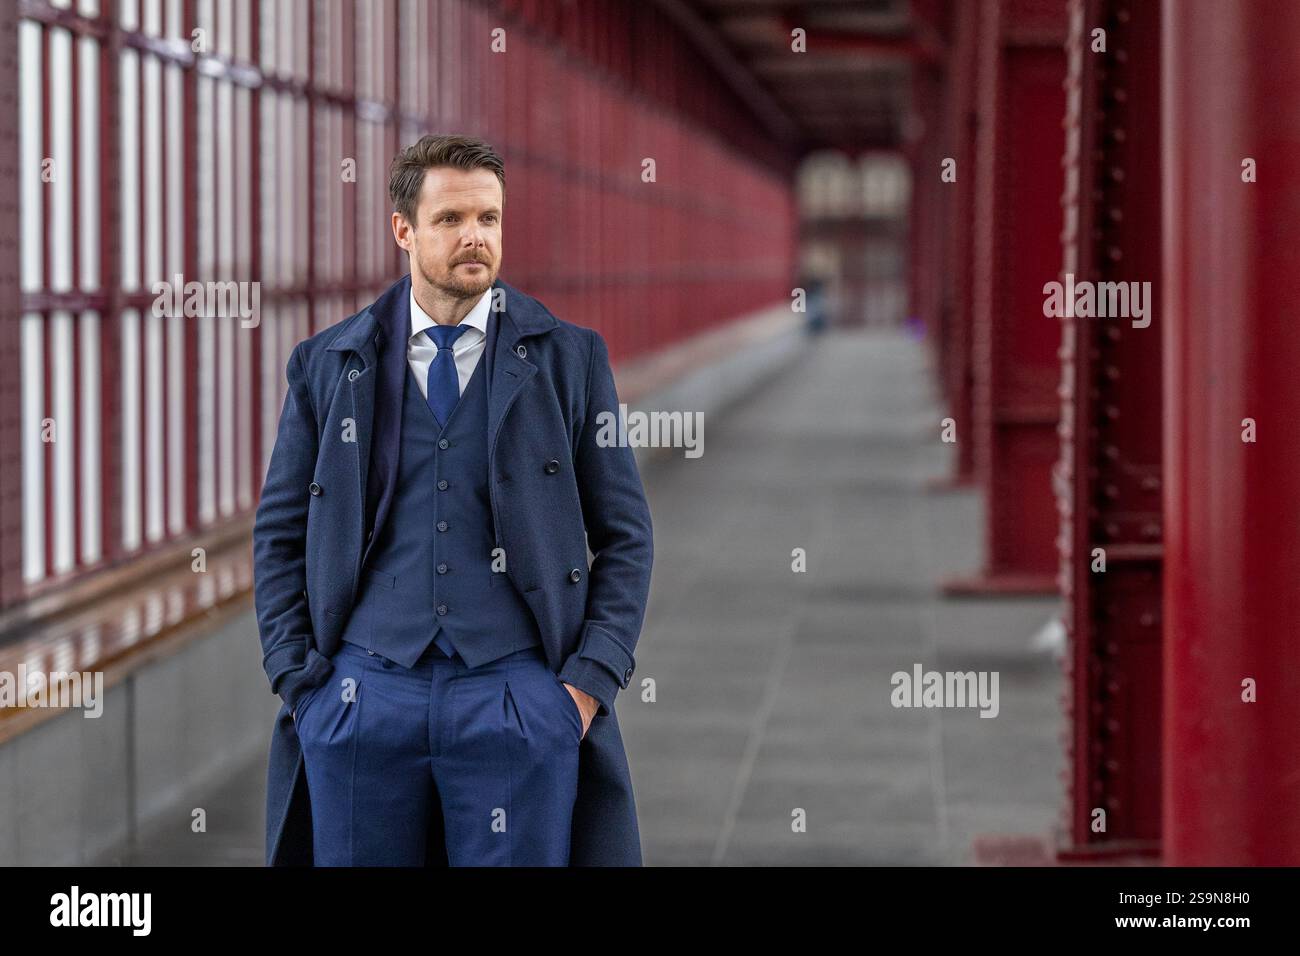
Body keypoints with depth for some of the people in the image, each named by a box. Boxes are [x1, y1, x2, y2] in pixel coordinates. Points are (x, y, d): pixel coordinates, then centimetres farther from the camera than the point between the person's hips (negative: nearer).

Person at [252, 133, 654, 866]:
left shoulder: (570, 358, 6)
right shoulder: (327, 364, 8)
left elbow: (625, 536, 7)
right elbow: (280, 535, 11)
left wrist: (590, 683, -3)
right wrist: (299, 682, 2)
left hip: (518, 696, -1)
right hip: (366, 691, 1)